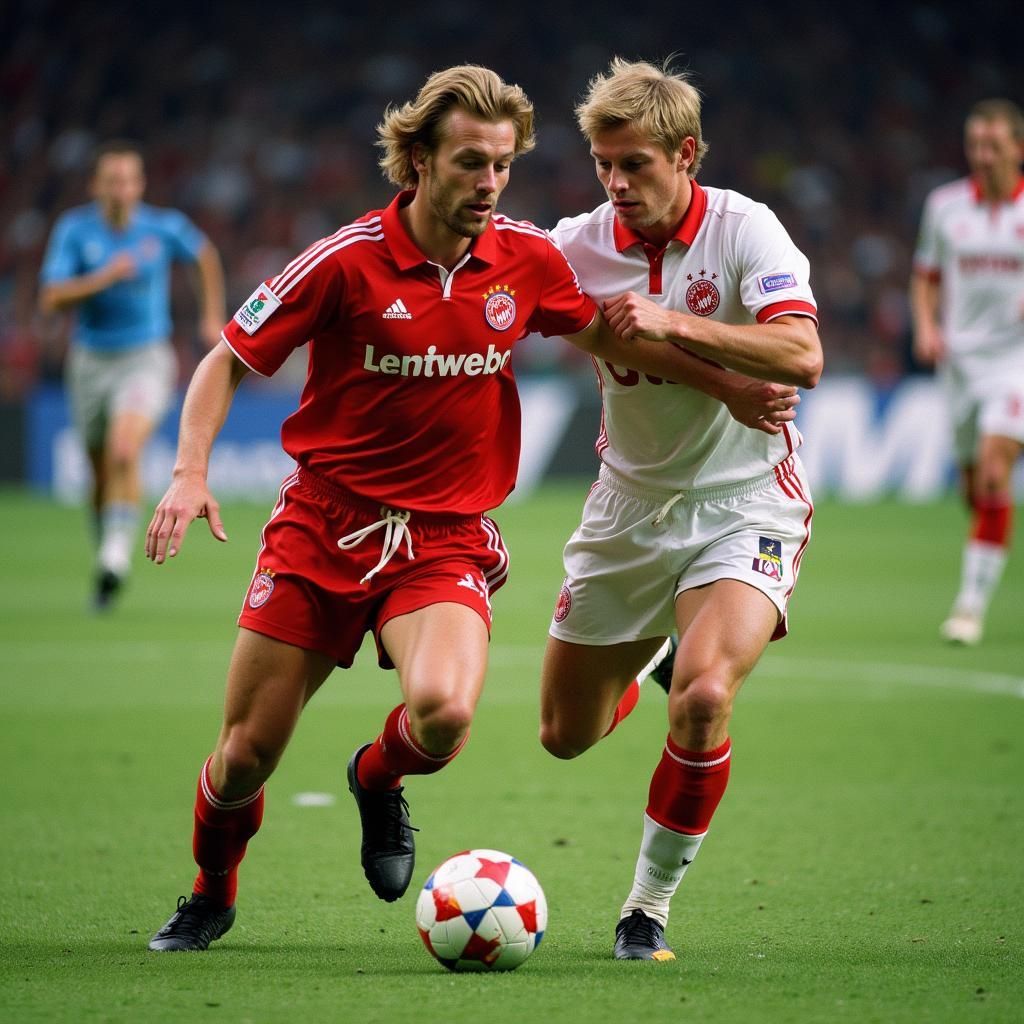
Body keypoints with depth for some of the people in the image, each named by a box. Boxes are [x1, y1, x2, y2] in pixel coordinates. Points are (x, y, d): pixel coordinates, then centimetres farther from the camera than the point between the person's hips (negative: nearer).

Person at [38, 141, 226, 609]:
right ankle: (107, 555, 35)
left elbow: (205, 254, 15)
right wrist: (105, 277, -29)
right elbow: (51, 299, -17)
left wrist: (213, 316, 14)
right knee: (101, 472, 12)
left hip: (146, 359, -2)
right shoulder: (74, 228, -8)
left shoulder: (164, 227, -7)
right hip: (91, 361, 2)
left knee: (124, 452, -27)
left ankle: (117, 554, -26)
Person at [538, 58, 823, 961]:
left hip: (744, 504, -4)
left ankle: (651, 904, -8)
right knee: (566, 736, 9)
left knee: (703, 697, -28)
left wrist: (674, 324, -33)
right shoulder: (579, 246, -6)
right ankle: (653, 661, 45)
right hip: (630, 504, 4)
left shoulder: (744, 230, -15)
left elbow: (801, 357, -27)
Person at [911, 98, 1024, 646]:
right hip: (960, 355, 4)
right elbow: (927, 276, 17)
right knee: (974, 486, 7)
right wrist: (926, 327, 0)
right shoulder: (945, 204, 7)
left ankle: (973, 600, -19)